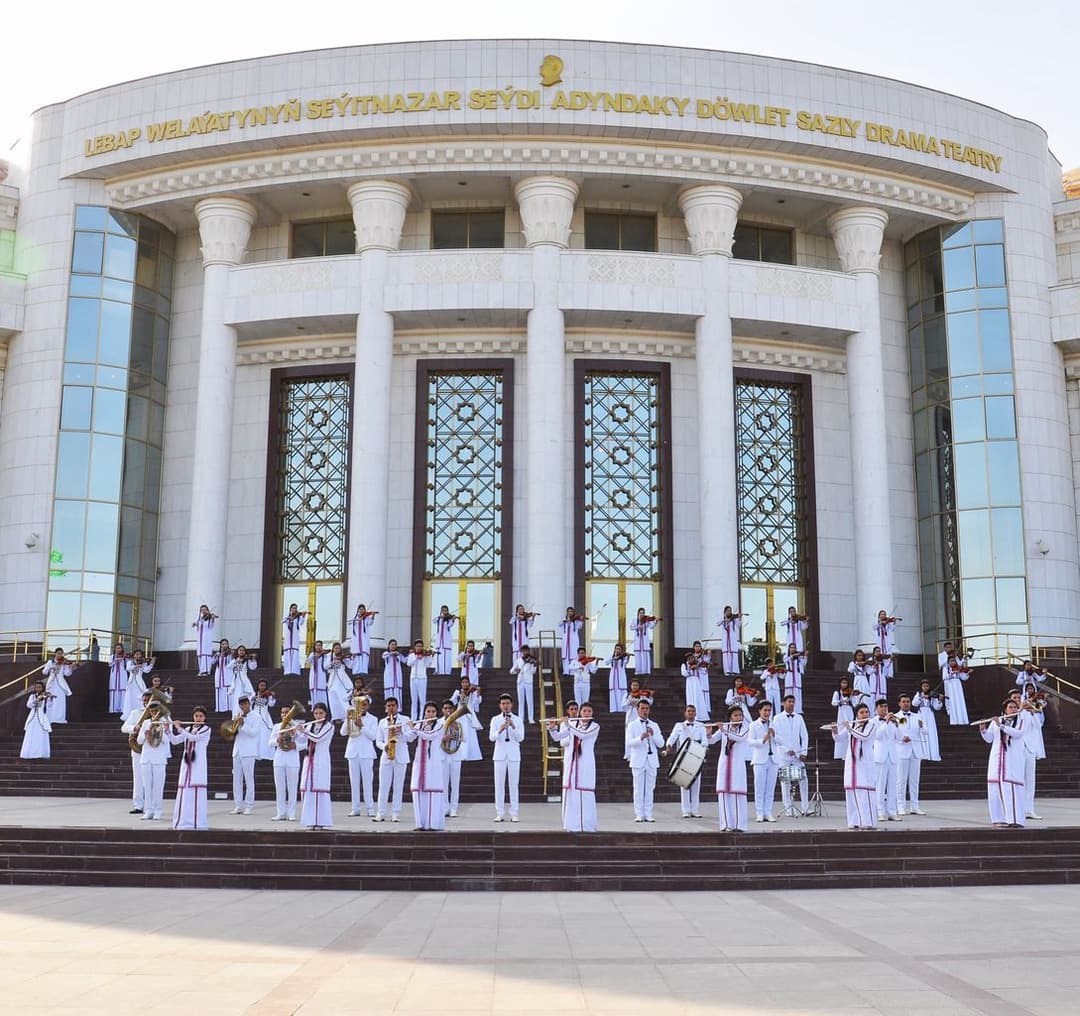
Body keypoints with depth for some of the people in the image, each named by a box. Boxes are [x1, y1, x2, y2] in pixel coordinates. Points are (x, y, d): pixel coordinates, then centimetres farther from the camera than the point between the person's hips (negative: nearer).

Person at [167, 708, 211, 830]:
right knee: (184, 792, 2)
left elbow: (193, 737, -16)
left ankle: (198, 822, -7)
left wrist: (179, 729, -15)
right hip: (186, 764, 5)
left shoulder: (206, 729, 0)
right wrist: (167, 729, -2)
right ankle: (183, 822, 9)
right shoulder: (188, 729, 15)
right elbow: (174, 741, 10)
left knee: (197, 792, -9)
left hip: (198, 766, -5)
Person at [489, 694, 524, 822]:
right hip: (500, 755, 0)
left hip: (514, 755, 0)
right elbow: (491, 737, -5)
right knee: (499, 784, 1)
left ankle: (514, 814, 4)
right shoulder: (495, 719, 5)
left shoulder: (518, 720, 5)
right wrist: (500, 730, -24)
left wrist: (513, 727, -19)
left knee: (513, 784, 1)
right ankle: (499, 813, 5)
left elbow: (521, 738, -4)